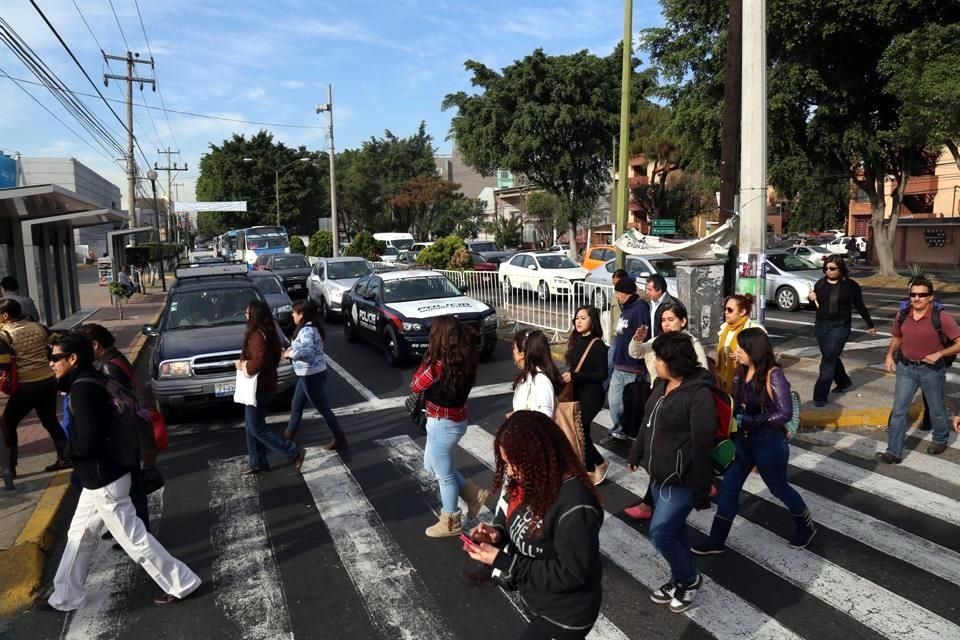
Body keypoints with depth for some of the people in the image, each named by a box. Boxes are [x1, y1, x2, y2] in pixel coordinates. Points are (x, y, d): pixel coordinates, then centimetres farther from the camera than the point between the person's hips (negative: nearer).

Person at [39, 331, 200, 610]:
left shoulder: (82, 389, -23)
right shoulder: (90, 381, 8)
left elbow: (87, 441, -27)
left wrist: (67, 450, -7)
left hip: (104, 481, -10)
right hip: (100, 477, 10)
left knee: (134, 538, 2)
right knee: (79, 535, 21)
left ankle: (181, 583, 13)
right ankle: (65, 597, 37)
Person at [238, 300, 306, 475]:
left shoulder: (258, 335, -22)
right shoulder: (265, 332, 9)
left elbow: (258, 362, -32)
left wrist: (242, 365, -15)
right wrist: (244, 363, 5)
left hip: (260, 387, -10)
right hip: (260, 385, 10)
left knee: (256, 428, -2)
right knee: (251, 425, 17)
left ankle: (295, 452, -1)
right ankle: (258, 462, 26)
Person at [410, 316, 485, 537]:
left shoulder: (440, 363, -27)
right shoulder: (465, 357, -2)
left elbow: (415, 386, -14)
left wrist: (428, 360, -10)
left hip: (442, 424, -9)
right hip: (455, 419, 9)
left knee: (444, 474, 10)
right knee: (432, 465, 26)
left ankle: (449, 524, 29)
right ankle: (473, 494, 31)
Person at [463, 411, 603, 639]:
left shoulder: (575, 507, -34)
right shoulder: (530, 480, -10)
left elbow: (570, 574, -29)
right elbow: (513, 515, 7)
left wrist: (501, 560, -29)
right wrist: (497, 532, -16)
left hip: (564, 615, -7)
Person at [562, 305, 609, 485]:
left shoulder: (598, 345, -14)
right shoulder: (576, 342, 7)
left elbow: (602, 374, -19)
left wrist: (574, 376, -21)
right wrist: (566, 376, -4)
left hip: (591, 395, -7)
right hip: (576, 393, 7)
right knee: (581, 430, 10)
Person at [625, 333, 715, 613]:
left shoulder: (699, 394, -22)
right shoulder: (661, 384, 4)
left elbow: (702, 445, -21)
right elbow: (647, 422, 16)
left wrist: (700, 489, -19)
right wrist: (636, 454, 23)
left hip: (681, 479, -8)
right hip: (658, 473, 8)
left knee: (660, 532, -4)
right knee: (673, 529, 19)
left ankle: (689, 579, 21)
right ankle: (680, 579, 37)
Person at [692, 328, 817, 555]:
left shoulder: (773, 375, -21)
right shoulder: (742, 372, -2)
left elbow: (784, 413, -24)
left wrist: (748, 421, -24)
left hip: (768, 443, -6)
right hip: (743, 440, 6)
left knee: (779, 489, 16)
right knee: (728, 488, 8)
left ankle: (806, 527, 44)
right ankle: (716, 541, 19)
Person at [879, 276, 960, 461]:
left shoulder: (941, 317, -18)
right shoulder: (902, 315, -4)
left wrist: (939, 354, -26)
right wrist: (890, 355, 0)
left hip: (932, 370, -3)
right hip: (906, 368, 3)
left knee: (936, 409, 17)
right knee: (898, 409, 0)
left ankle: (940, 440, 44)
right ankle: (894, 452, 3)